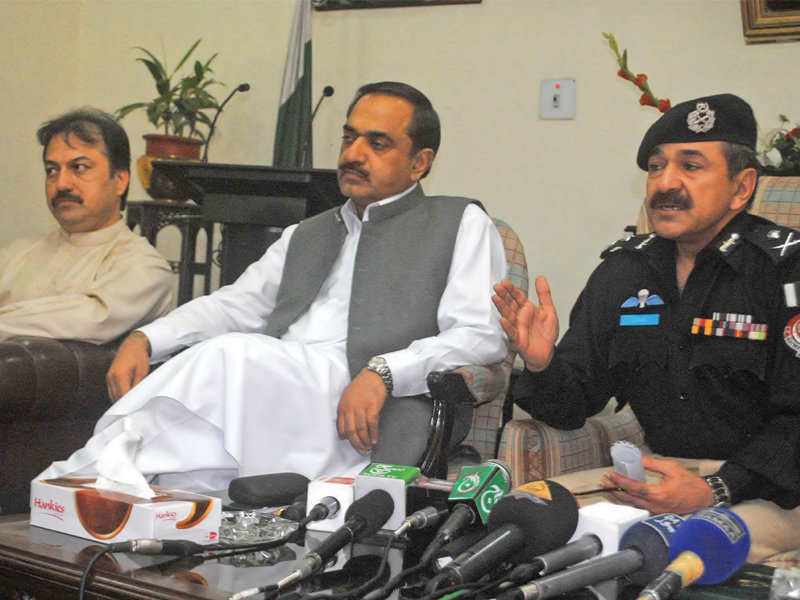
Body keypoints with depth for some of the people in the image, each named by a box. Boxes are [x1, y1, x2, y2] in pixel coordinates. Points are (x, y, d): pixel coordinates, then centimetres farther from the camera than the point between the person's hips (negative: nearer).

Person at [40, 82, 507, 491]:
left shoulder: (460, 224, 15)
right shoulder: (305, 236, 32)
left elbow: (483, 336, 2)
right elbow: (235, 304, 23)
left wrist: (382, 372, -15)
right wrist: (145, 339, 3)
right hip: (265, 390, 5)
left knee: (230, 354, -32)